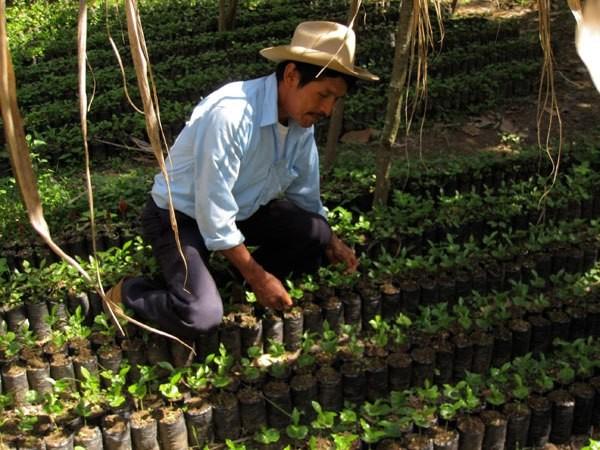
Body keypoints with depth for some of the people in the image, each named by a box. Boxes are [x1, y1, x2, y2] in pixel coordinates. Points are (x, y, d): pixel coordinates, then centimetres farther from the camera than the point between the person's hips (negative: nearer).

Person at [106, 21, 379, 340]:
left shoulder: (302, 118, -8)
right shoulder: (231, 114, -33)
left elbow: (304, 194, 10)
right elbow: (213, 212, -29)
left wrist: (329, 241, 1)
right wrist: (257, 276, -21)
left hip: (241, 209, 7)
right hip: (180, 215, -7)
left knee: (315, 232, -13)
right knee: (199, 317, -27)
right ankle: (126, 293, 3)